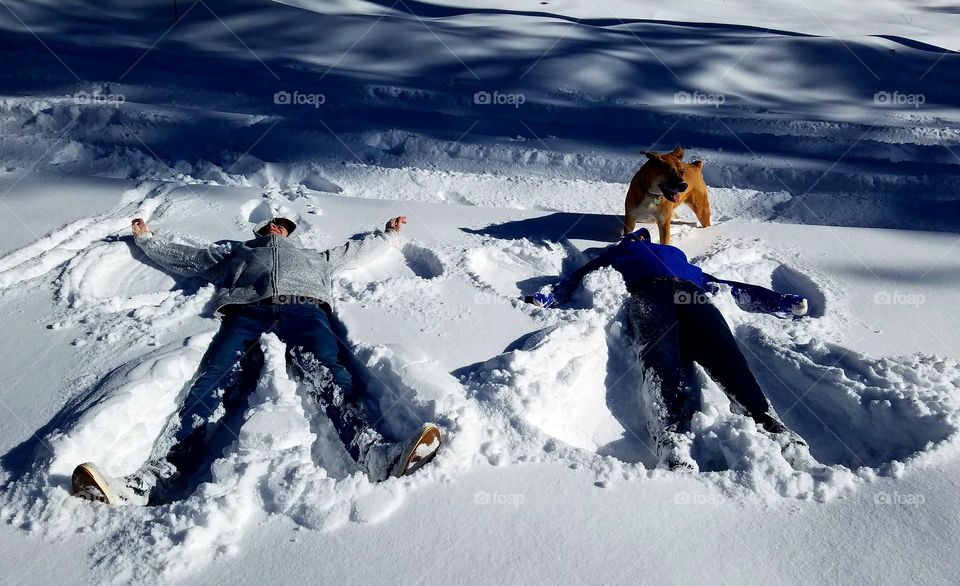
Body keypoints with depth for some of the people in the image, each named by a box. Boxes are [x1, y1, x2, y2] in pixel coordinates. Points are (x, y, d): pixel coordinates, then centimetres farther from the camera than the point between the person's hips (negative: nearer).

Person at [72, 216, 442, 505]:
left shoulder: (314, 257, 45)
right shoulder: (236, 252, 43)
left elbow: (356, 248, 54)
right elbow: (182, 258, 48)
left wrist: (389, 233, 63)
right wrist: (146, 239, 59)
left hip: (303, 309, -1)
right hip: (247, 313, 1)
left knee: (326, 374, -33)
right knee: (213, 382, -27)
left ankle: (375, 456, -58)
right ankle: (151, 481, -46)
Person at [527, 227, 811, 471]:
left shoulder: (678, 256, 46)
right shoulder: (617, 252, 42)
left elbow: (724, 286, 41)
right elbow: (581, 276, 27)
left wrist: (786, 302, 35)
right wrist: (547, 297, 8)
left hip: (691, 293, 2)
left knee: (723, 353, -29)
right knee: (661, 359, -32)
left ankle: (770, 427, -47)